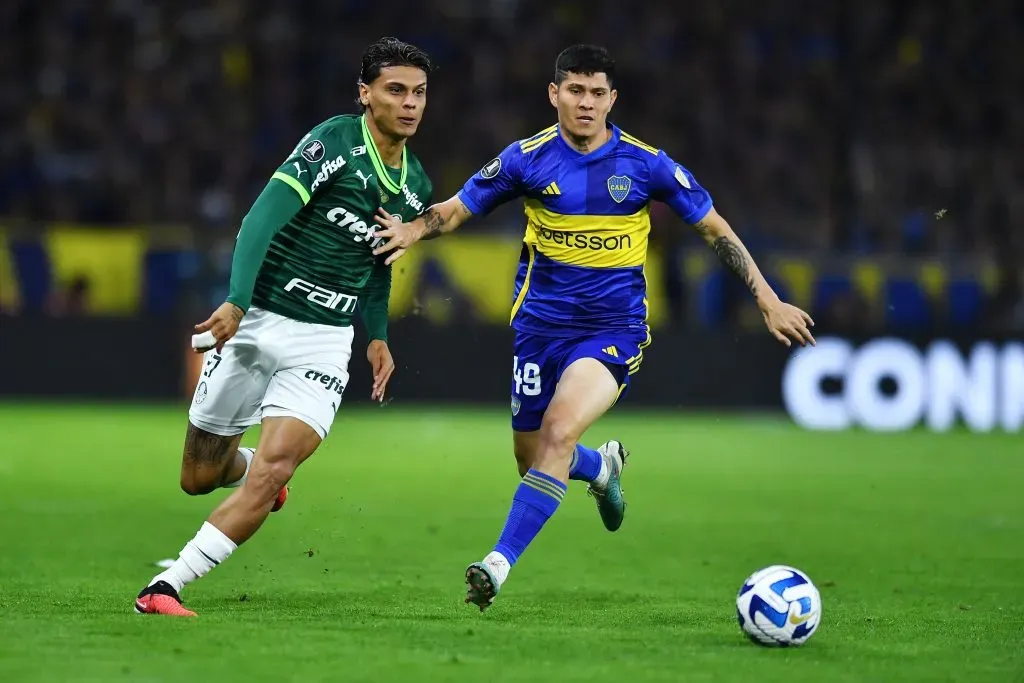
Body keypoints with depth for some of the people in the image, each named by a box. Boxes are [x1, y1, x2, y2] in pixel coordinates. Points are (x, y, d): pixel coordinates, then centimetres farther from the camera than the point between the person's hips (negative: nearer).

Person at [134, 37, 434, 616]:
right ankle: (264, 473, 44)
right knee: (200, 477, 8)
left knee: (271, 469, -19)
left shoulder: (416, 186, 8)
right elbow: (262, 219, -22)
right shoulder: (334, 143, -12)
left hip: (323, 343, 3)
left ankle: (164, 589, -16)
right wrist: (237, 301, -33)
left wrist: (378, 336, 20)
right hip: (255, 323, -3)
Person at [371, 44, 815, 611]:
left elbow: (715, 229, 2)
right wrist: (414, 229, -22)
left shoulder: (645, 163, -6)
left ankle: (500, 562, -21)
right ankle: (602, 466, 48)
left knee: (559, 431, -25)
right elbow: (457, 209, 1)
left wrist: (767, 299, -1)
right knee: (532, 458, 11)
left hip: (613, 329, -3)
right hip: (541, 324, 3)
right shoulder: (526, 159, -4)